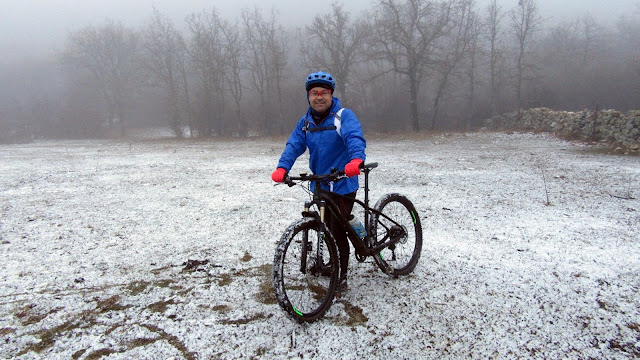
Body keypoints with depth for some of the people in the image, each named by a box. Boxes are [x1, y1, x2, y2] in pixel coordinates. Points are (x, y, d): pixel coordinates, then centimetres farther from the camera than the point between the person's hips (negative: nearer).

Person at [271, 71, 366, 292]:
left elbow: (355, 138, -27)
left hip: (343, 185, -5)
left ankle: (341, 278, 13)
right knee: (326, 230, 18)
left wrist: (356, 159, -49)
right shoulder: (305, 122, 8)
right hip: (319, 185, 6)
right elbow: (294, 146, -3)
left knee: (338, 232, -4)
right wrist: (282, 168, -22)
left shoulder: (344, 116, -10)